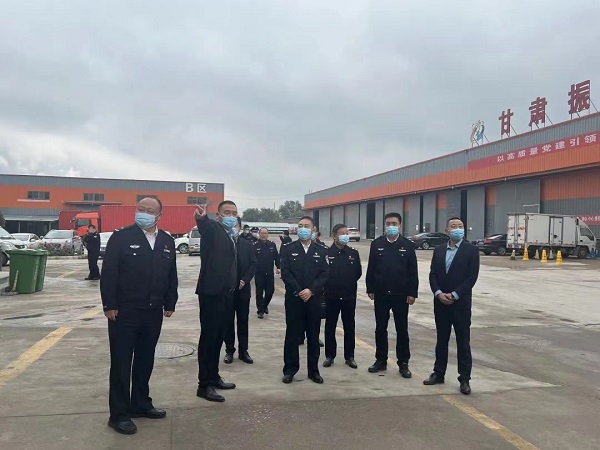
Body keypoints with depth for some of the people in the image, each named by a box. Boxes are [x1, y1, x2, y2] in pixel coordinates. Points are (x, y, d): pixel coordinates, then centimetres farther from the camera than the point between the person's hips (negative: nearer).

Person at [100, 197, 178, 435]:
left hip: (153, 312, 5)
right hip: (124, 311, -5)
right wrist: (109, 305, -13)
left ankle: (141, 404, 29)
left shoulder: (167, 241, 8)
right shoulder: (121, 237, -6)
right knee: (121, 363, 3)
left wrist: (170, 304, 8)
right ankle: (119, 414, 12)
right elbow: (108, 273, -9)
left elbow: (171, 275, 12)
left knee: (145, 361, 15)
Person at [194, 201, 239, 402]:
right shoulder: (213, 228, -9)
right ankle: (204, 385, 6)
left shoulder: (231, 236, 15)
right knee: (208, 337, -2)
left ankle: (214, 377, 26)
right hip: (211, 293, -8)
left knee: (218, 337, 15)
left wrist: (236, 283, 15)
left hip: (226, 293, 8)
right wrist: (201, 218, -55)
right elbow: (204, 226, -34)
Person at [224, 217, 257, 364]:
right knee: (228, 321, 7)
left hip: (243, 289, 2)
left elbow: (253, 264, 3)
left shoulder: (247, 245, 5)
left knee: (243, 321, 9)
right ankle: (229, 351, 18)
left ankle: (243, 351, 18)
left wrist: (245, 280, -9)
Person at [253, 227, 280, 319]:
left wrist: (278, 267, -4)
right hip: (259, 274, -2)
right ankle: (260, 310, 15)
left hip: (270, 273, 3)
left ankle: (265, 305, 31)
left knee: (270, 291, 5)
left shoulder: (272, 245, 5)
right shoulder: (255, 246, -4)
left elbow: (277, 257, 7)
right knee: (259, 293, 4)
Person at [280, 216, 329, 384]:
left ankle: (313, 370, 18)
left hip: (314, 298, 1)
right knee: (292, 334, 5)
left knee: (313, 335, 8)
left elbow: (324, 274, -1)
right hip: (293, 298, -1)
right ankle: (290, 369, 15)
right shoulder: (288, 249, 3)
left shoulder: (321, 251, 7)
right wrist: (298, 291, -14)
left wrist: (311, 290, -14)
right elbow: (285, 272, -5)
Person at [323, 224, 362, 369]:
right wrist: (329, 285, 1)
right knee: (330, 327, 8)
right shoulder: (326, 253, -6)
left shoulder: (354, 253, 3)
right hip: (331, 296, -2)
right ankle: (329, 356, 20)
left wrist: (350, 283, 4)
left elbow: (358, 273, 8)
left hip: (349, 297, 2)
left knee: (349, 327, 9)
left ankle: (349, 356, 20)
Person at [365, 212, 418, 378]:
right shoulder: (376, 244, 2)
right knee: (380, 328, 9)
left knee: (402, 329, 7)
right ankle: (381, 360, 21)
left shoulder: (408, 245, -1)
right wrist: (370, 289, 0)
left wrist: (412, 293, -5)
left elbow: (413, 271, -1)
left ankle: (403, 363, 17)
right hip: (381, 294, 1)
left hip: (401, 294, -1)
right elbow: (371, 268, 4)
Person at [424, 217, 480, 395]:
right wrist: (439, 293, -11)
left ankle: (464, 379, 11)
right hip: (440, 302, 4)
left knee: (463, 342, 3)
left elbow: (472, 277, -9)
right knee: (441, 340, 13)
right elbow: (433, 275, 5)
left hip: (461, 303, -4)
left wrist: (454, 295, -15)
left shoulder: (471, 250, -3)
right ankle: (438, 373, 24)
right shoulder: (438, 250, 9)